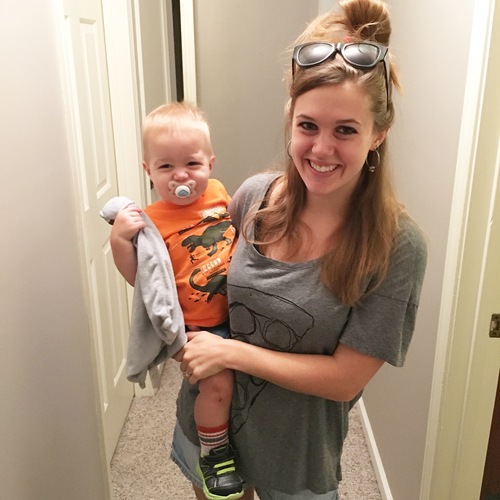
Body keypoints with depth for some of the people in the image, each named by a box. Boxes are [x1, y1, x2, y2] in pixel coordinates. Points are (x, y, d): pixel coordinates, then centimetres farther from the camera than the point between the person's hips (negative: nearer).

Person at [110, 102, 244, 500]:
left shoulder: (218, 192, 3)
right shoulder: (153, 221, -13)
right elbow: (139, 279, -13)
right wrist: (120, 240, -24)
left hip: (240, 312, 6)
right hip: (199, 326, -6)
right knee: (219, 381, -20)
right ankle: (213, 454, 9)